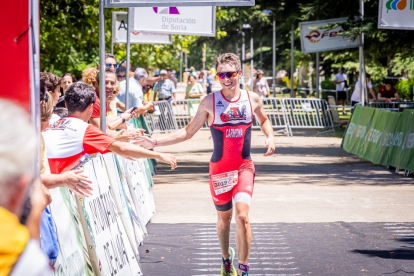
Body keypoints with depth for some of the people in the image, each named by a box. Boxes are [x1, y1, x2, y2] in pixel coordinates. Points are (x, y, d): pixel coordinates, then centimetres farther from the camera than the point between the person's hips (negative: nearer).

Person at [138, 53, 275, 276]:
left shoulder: (252, 99, -1)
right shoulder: (210, 102, -5)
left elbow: (263, 119, 21)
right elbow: (188, 132, 1)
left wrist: (270, 137, 0)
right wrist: (156, 143, -7)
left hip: (244, 167, 0)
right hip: (219, 169, 0)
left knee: (242, 216, -17)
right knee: (224, 218, 12)